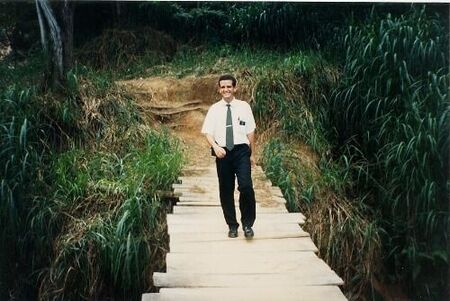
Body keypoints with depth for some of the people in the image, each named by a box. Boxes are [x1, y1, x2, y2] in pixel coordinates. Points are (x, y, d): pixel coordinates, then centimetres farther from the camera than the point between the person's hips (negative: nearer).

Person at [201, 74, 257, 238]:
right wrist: (215, 147, -18)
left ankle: (247, 224, 3)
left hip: (241, 151, -1)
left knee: (246, 186, -16)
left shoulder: (244, 106, 4)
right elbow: (208, 132, 1)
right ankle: (232, 226, 25)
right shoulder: (214, 109, 5)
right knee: (226, 191, 8)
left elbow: (250, 131, 5)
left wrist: (252, 154, 5)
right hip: (222, 153, 2)